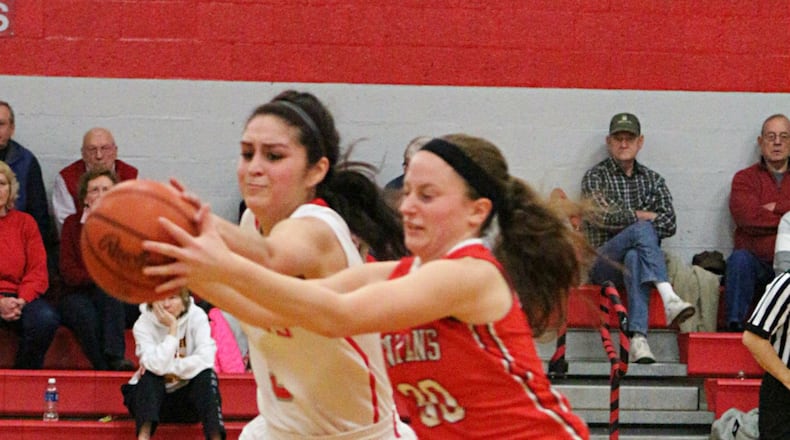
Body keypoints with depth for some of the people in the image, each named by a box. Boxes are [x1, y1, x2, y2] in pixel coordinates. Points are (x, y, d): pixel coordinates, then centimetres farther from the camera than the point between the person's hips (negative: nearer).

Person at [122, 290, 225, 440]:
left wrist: (168, 368, -23)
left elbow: (205, 360, -23)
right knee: (150, 373, -28)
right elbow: (157, 365, -28)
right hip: (156, 396, 0)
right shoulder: (143, 324, -13)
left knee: (207, 375, -27)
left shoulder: (197, 316, -11)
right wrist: (172, 328, -26)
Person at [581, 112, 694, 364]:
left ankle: (638, 339, -57)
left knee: (635, 259, -38)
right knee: (641, 229, -33)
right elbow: (601, 216, -8)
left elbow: (669, 225, 5)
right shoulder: (595, 177, 11)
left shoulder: (653, 180, 21)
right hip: (603, 264, -2)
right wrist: (642, 216, 0)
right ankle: (669, 299, -53)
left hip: (637, 255, 2)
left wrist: (623, 219, -4)